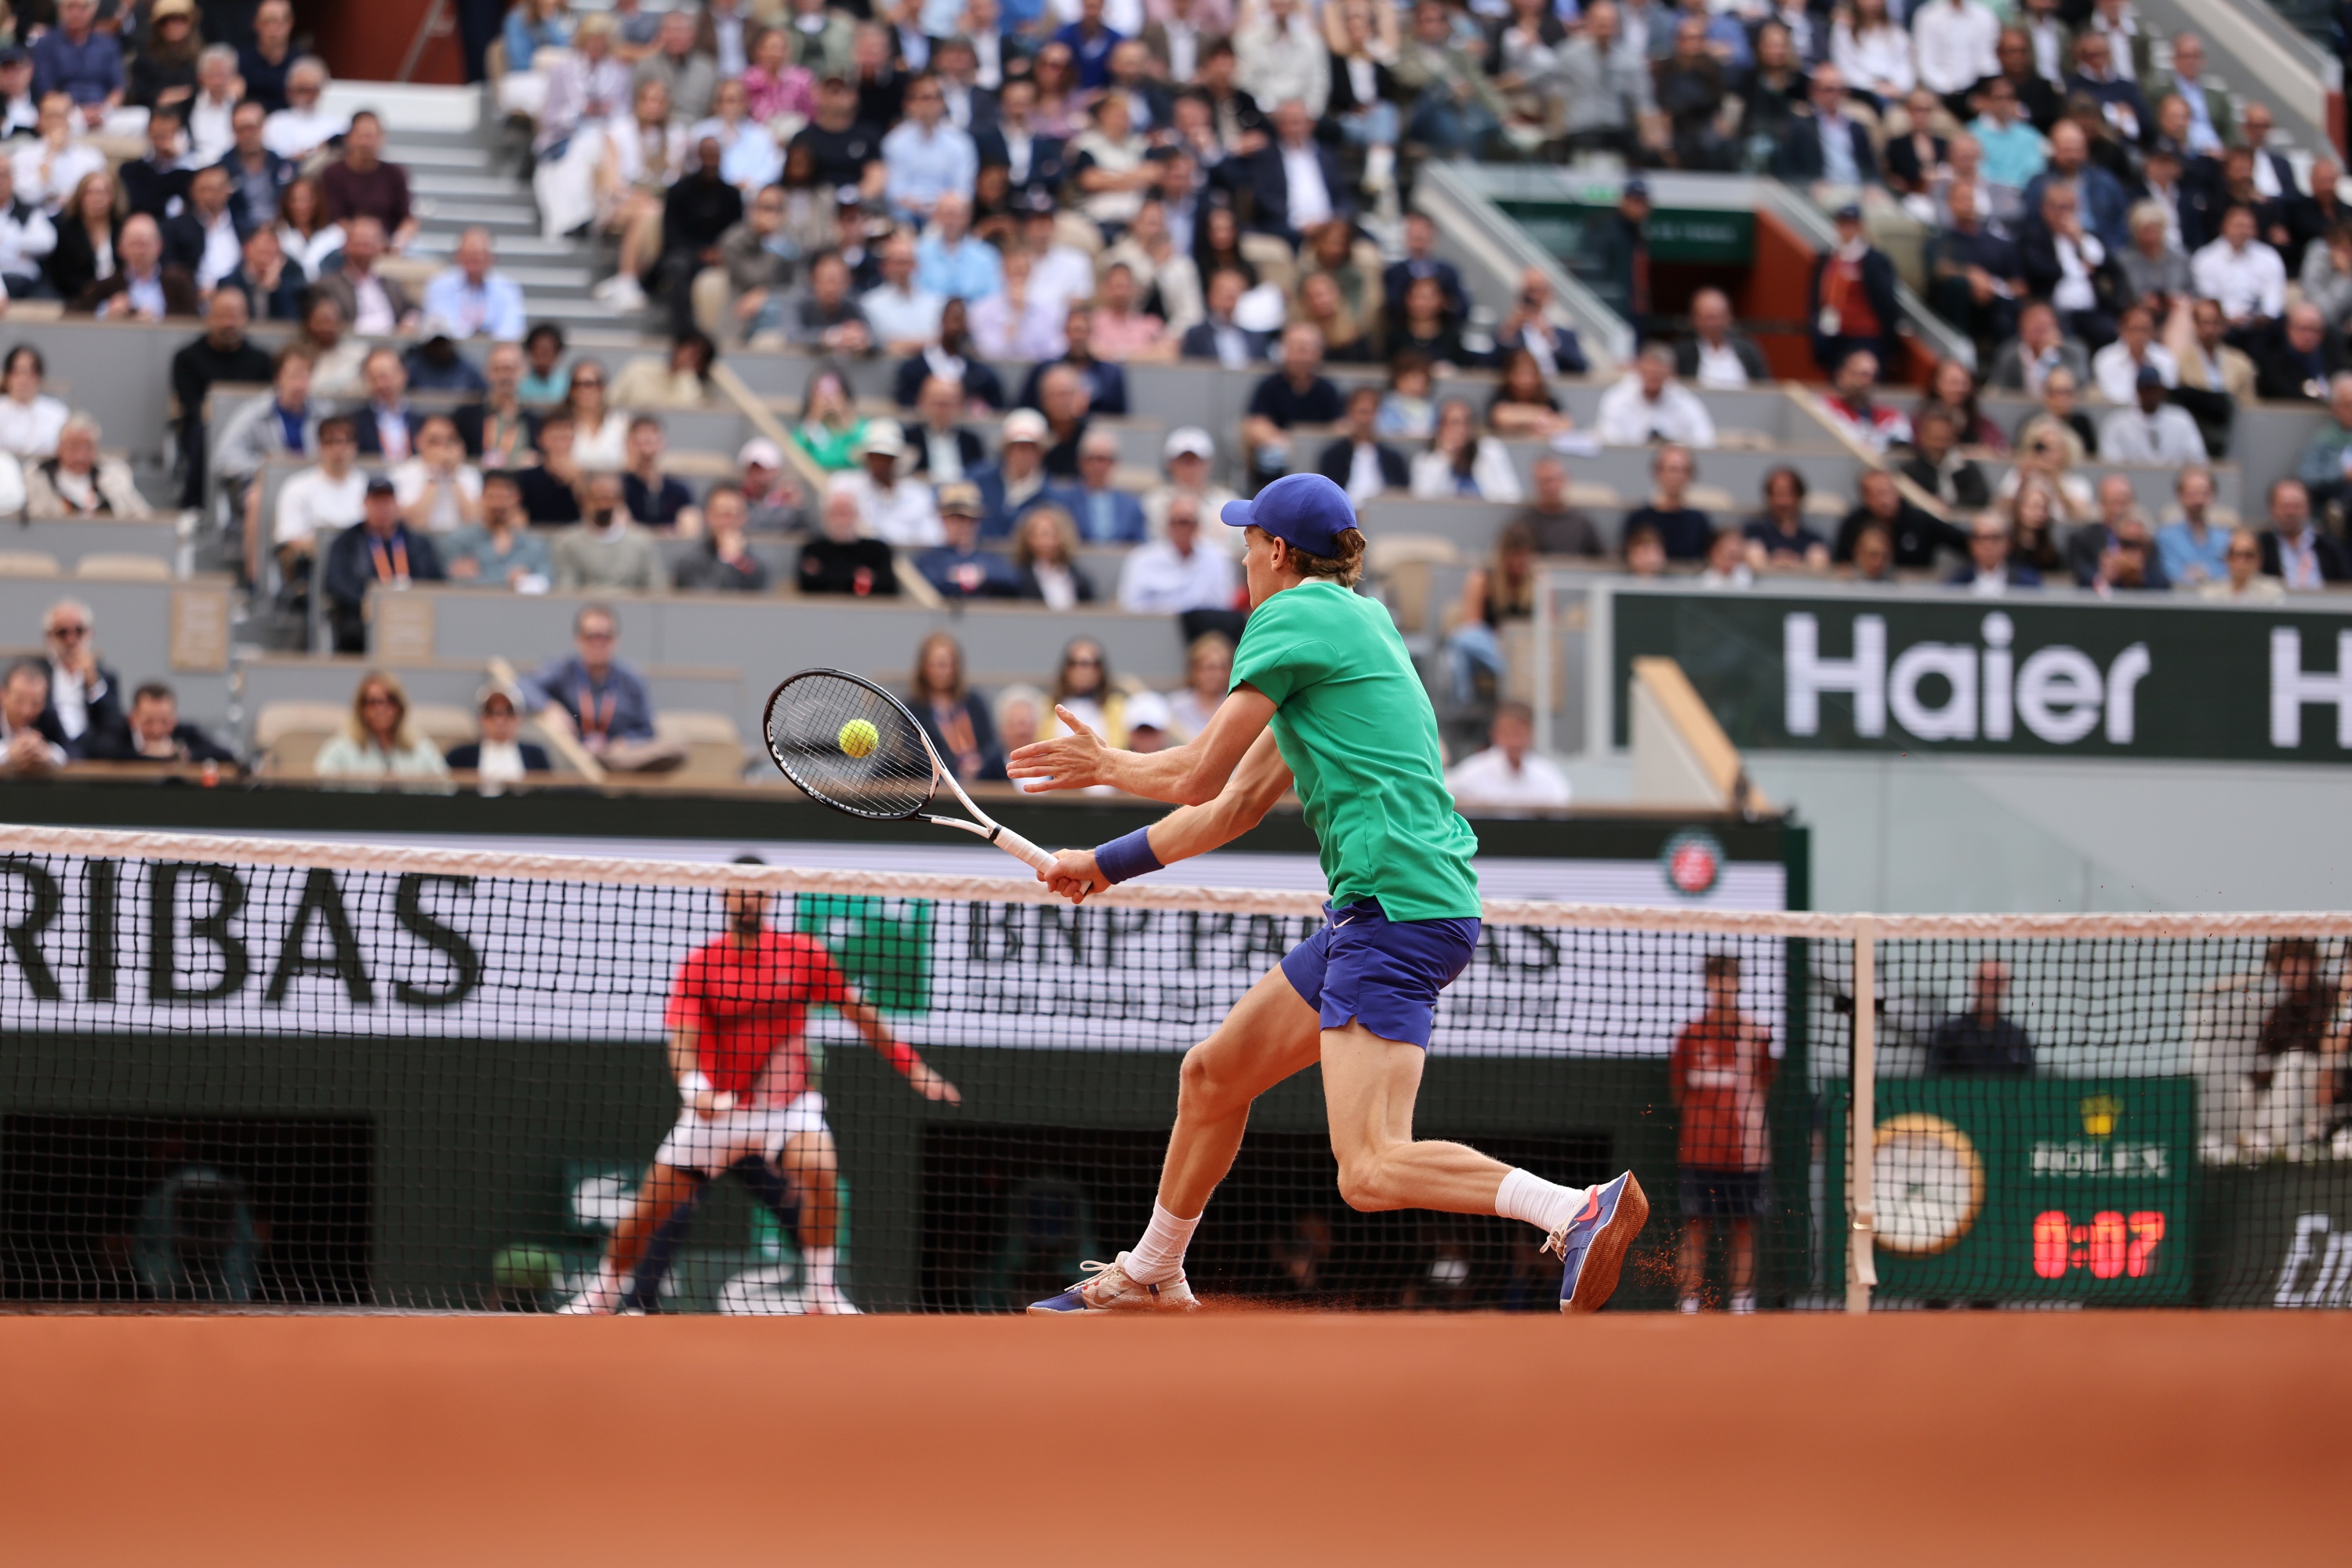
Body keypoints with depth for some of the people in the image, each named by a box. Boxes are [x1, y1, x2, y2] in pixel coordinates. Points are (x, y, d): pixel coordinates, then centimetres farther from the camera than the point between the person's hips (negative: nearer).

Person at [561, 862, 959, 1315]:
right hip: (716, 1108, 0)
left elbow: (860, 1014, 6)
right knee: (648, 1208, 1)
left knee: (821, 1175, -29)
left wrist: (912, 1067, 4)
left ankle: (821, 1294, -18)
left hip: (789, 1104, 0)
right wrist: (695, 1090, -35)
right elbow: (683, 1041, -14)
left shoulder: (804, 954, -3)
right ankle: (603, 1295, 25)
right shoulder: (699, 965, -6)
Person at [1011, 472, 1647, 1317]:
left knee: (1370, 1172, -22)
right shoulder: (1355, 624, 24)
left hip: (1396, 907, -10)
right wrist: (1105, 863, 33)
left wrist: (1106, 765, 17)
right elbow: (1236, 807, 29)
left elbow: (1198, 776, -3)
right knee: (1211, 1075, 22)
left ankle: (1578, 1208, -34)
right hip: (1380, 908, 10)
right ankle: (1150, 1278, 39)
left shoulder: (1294, 615, -4)